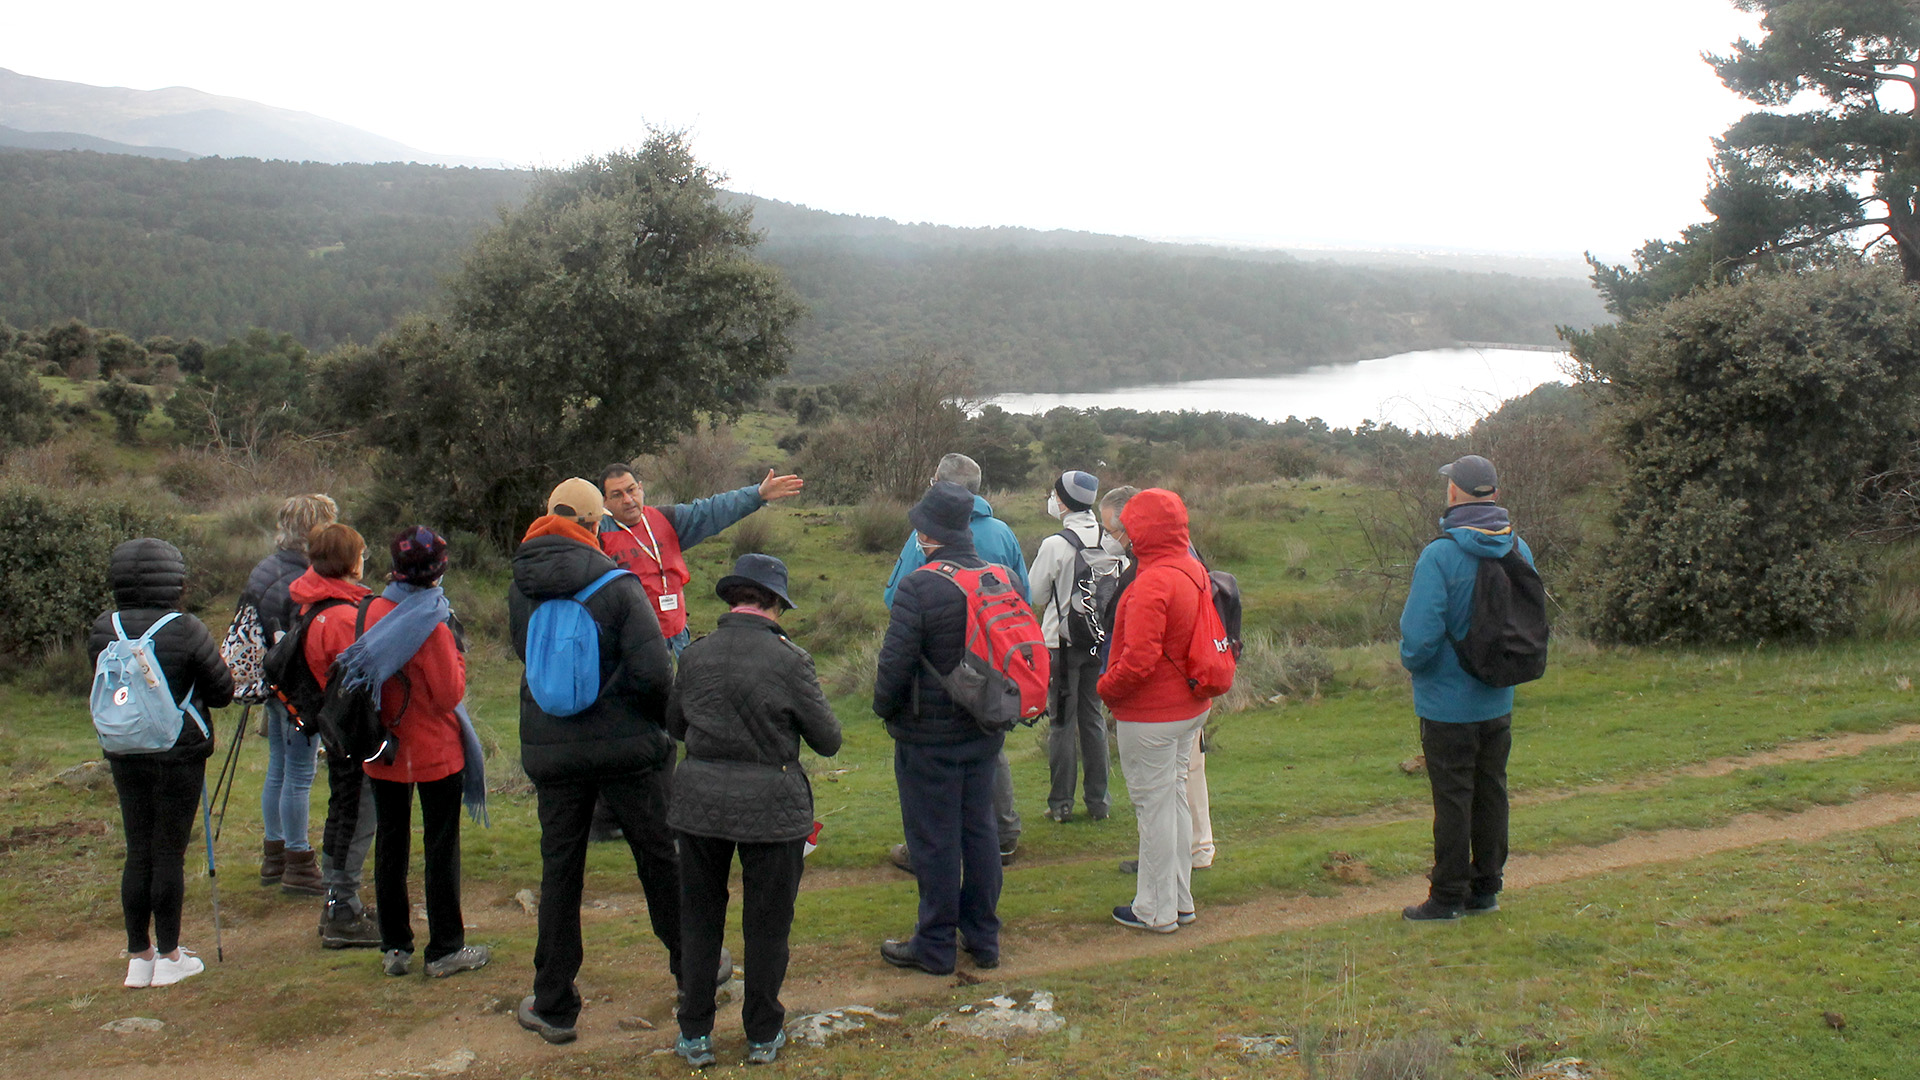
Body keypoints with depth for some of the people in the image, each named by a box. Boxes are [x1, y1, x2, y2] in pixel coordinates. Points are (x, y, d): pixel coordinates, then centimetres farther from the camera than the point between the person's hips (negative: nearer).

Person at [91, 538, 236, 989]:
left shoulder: (103, 631, -3)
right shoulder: (186, 632, -15)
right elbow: (222, 690, -7)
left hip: (124, 756, 4)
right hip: (179, 756, -4)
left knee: (137, 853, 12)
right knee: (169, 853, 4)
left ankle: (138, 957, 19)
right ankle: (169, 957, 13)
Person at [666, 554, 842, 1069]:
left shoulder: (695, 655, -3)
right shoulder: (790, 660, -12)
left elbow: (675, 725, 12)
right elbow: (828, 740, -6)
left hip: (700, 800, 2)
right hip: (771, 806, -2)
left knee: (699, 918, 16)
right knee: (767, 924, 12)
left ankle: (695, 1035, 24)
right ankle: (763, 1036, 24)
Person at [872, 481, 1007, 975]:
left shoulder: (918, 587, -20)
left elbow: (895, 663, -20)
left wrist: (885, 708, -1)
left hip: (929, 735, -7)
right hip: (985, 731, 7)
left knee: (934, 839, 4)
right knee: (979, 828, 16)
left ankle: (935, 946, 14)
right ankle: (983, 937, 25)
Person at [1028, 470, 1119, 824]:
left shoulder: (1055, 545, -15)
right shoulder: (1111, 542, 0)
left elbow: (1034, 598, -5)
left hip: (1062, 642, -5)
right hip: (1100, 641, 5)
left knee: (1062, 721, 3)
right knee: (1093, 718, 13)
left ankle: (1061, 802, 7)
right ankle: (1098, 800, 17)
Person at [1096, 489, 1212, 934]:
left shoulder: (1152, 583, -24)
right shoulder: (1195, 571, 6)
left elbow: (1139, 660, -28)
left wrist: (1106, 688, -11)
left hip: (1151, 715, -9)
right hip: (1190, 708, 9)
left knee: (1154, 805, 1)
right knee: (1175, 797, 18)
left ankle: (1156, 910, 11)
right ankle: (1180, 900, 28)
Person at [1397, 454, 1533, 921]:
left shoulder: (1440, 555, -21)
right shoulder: (1519, 549, -1)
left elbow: (1420, 635, -23)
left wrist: (1410, 660, -3)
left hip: (1447, 702, -6)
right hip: (1499, 702, 6)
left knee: (1453, 799, 2)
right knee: (1491, 794, 15)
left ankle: (1448, 896, 12)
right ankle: (1485, 888, 26)